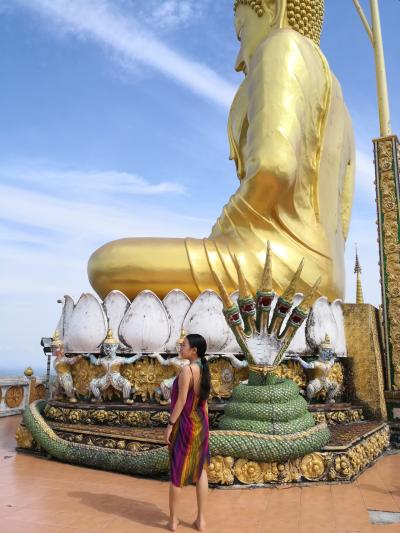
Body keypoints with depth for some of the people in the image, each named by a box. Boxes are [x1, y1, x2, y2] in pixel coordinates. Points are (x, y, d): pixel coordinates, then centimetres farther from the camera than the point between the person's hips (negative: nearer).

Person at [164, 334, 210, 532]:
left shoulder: (187, 370, -21)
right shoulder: (204, 370, 3)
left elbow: (181, 400, -21)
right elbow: (204, 402, 9)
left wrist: (170, 424, -14)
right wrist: (204, 426, 16)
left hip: (184, 424, -7)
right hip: (200, 423, 7)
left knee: (177, 471, 7)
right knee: (201, 470, 12)